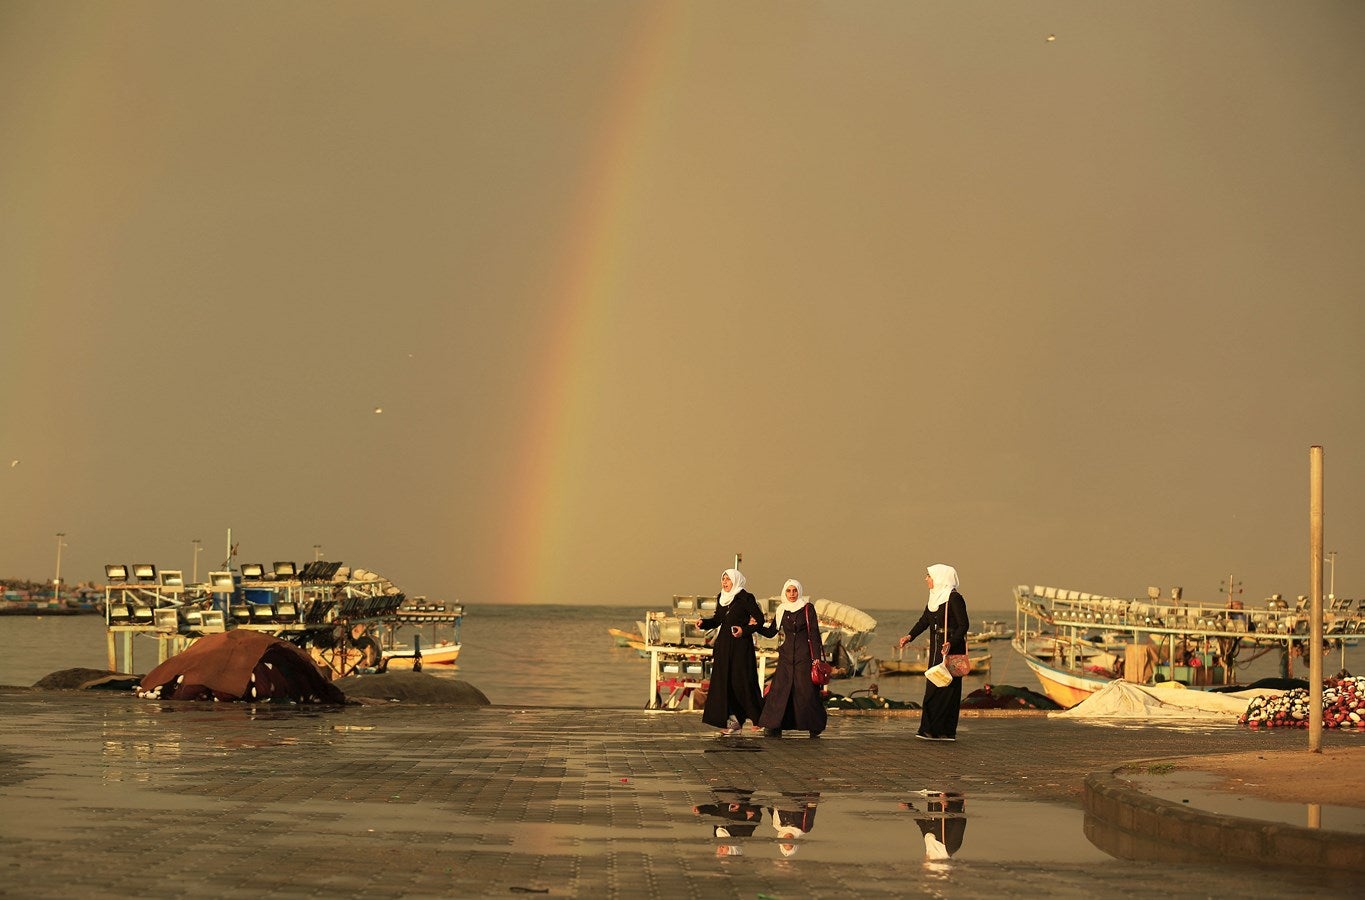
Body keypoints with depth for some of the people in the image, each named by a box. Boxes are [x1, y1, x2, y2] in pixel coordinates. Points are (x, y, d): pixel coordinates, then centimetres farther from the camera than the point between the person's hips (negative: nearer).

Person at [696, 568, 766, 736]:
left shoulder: (746, 598, -8)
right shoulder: (721, 598, 11)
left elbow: (760, 619, -8)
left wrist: (745, 630, -20)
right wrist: (704, 622, -1)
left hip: (741, 645, -7)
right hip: (724, 645, 7)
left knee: (741, 681, -5)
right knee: (724, 682, 1)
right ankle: (733, 721, 4)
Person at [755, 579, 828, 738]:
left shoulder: (807, 608, -3)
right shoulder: (781, 610, 9)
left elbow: (814, 634, -5)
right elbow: (770, 632, 13)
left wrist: (816, 658, -11)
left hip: (803, 655, -4)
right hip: (786, 655, 4)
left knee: (806, 690, -3)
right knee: (780, 688, -5)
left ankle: (814, 728, 11)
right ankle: (774, 727, -5)